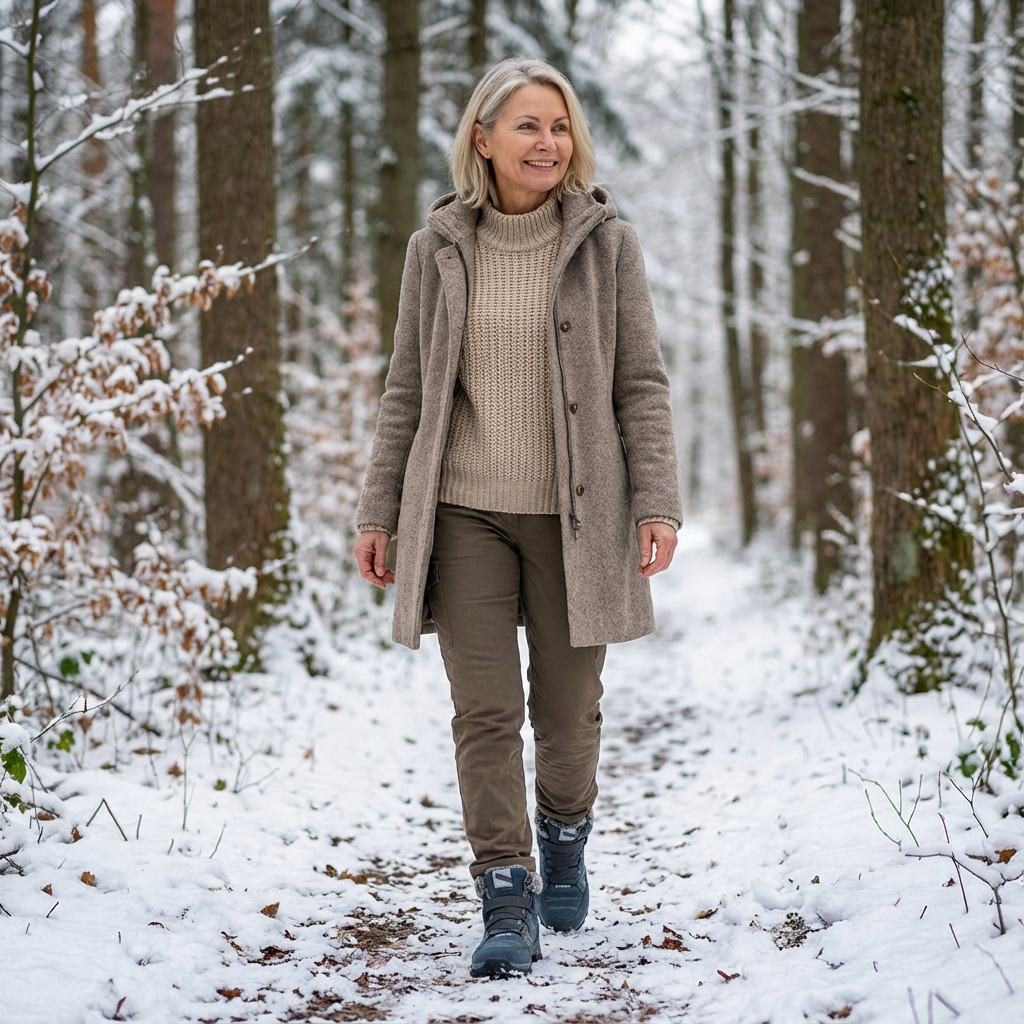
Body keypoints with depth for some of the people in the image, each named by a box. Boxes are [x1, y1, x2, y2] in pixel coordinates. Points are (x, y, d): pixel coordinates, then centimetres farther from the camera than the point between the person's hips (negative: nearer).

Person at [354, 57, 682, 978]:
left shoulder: (606, 243, 1)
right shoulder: (439, 248, 5)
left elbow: (642, 383, 1)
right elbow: (408, 388, 9)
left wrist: (657, 501, -8)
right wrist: (380, 511, 7)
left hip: (573, 512, -1)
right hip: (465, 511, 1)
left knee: (568, 705, 9)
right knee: (485, 710, -4)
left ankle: (566, 835, 38)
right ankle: (508, 903, 4)